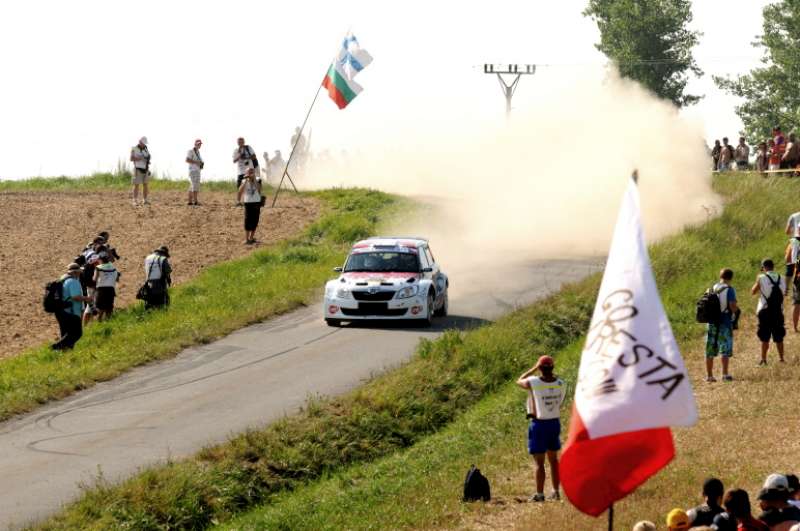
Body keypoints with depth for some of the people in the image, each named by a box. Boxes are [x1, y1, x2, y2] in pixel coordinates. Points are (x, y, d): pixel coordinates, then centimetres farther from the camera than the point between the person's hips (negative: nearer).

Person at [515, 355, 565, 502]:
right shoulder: (560, 383, -5)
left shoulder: (533, 383, -16)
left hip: (539, 424, -4)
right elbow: (560, 403, 5)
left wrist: (534, 368, 7)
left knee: (539, 462, 1)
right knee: (553, 459, 17)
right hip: (555, 422, 4)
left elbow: (519, 381, 5)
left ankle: (539, 494, 4)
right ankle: (556, 492, 22)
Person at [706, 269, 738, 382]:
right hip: (725, 322, -5)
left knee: (710, 351, 8)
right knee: (725, 349, 0)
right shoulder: (729, 290, -9)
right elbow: (733, 306, -17)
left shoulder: (712, 289, 7)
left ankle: (709, 375, 11)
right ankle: (725, 374, -6)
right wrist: (736, 309, 4)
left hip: (712, 322, 5)